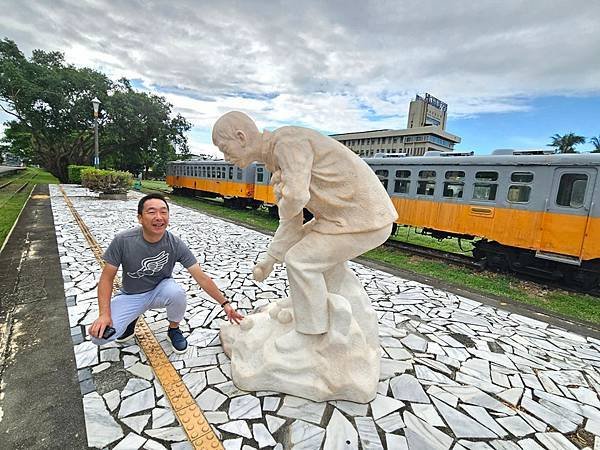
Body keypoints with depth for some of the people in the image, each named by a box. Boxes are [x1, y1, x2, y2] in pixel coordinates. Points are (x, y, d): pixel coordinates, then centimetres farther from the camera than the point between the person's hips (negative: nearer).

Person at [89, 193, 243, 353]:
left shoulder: (176, 245, -22)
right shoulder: (123, 240, -23)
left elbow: (201, 277, -19)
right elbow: (107, 277, -12)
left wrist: (225, 303, -19)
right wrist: (104, 314, -23)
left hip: (160, 291, 0)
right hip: (130, 296, 0)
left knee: (176, 292, -34)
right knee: (99, 335, -22)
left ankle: (174, 329, -2)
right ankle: (131, 318, 13)